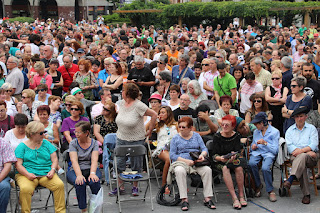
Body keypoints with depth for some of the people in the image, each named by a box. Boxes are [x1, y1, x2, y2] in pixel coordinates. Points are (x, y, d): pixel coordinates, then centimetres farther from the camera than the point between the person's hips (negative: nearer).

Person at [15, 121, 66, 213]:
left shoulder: (46, 143, 16)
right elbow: (18, 164, -1)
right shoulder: (22, 146, 7)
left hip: (46, 174, 2)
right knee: (25, 189, -35)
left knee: (60, 185, -26)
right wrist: (27, 174, -18)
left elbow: (54, 159, 12)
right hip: (26, 174, -2)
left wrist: (52, 170, -8)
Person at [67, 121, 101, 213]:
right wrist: (79, 175, -30)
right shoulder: (73, 143, 3)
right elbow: (74, 160, -12)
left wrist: (92, 173, -30)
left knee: (94, 182, -33)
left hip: (91, 169, 1)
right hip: (75, 170, 0)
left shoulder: (94, 143, 5)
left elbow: (94, 160, -9)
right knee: (80, 183, -34)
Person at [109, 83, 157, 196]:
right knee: (119, 163, 6)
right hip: (121, 138, 6)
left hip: (136, 140, -6)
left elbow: (154, 115, -15)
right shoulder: (121, 103, 2)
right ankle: (120, 186, 19)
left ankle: (135, 187, 21)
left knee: (136, 165, 6)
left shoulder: (138, 105, -19)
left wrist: (150, 130, -10)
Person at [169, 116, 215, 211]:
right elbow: (172, 155, 0)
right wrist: (186, 161, -13)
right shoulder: (175, 138, 9)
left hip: (196, 161, 2)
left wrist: (202, 155, -15)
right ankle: (184, 199, -35)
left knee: (207, 170, -28)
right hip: (181, 161, -2)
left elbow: (204, 148, 10)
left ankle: (207, 198, -24)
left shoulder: (196, 135, 16)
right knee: (179, 171, -37)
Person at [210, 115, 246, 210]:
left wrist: (233, 156, -31)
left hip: (233, 160, 1)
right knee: (225, 168, -35)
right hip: (220, 161, -1)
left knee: (239, 168, -32)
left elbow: (238, 151, -7)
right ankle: (234, 198, -37)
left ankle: (241, 196, -21)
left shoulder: (236, 136, 2)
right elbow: (214, 154, -6)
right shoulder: (217, 136, -2)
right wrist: (220, 158, -29)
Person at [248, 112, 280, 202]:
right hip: (257, 152, 4)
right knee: (252, 163, -32)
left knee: (265, 168, -35)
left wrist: (265, 143, -15)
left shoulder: (275, 132, 2)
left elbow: (275, 150, -3)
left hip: (268, 153, -4)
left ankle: (270, 190, -17)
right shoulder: (256, 132, 20)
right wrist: (253, 146, 3)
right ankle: (258, 185, -12)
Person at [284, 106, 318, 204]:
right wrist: (308, 152, -10)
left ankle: (291, 179, -53)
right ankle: (306, 194, -36)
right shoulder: (290, 130, 20)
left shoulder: (311, 128, 16)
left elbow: (313, 145, 2)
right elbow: (289, 146, 4)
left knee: (302, 157, -38)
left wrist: (301, 150, -17)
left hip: (311, 158, -1)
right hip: (295, 156, 1)